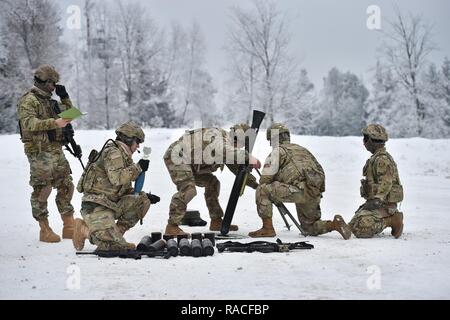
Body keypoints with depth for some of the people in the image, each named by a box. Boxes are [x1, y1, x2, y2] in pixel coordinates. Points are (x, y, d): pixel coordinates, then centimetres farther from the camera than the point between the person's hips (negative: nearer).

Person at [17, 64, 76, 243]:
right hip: (40, 152, -9)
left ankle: (69, 227, 16)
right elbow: (28, 123, -22)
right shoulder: (29, 101, -7)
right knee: (42, 190, -6)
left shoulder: (49, 101, 19)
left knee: (66, 187, 8)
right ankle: (45, 230, 1)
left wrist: (64, 98, 13)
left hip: (56, 151, 9)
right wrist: (54, 123, -27)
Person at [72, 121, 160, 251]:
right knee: (118, 246, -22)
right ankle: (84, 229, 0)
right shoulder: (113, 153, -11)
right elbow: (117, 178, -28)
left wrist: (144, 195, 11)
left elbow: (125, 189, 24)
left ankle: (116, 231, 3)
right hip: (96, 206, -10)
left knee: (143, 201, 2)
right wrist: (137, 168, -17)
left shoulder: (123, 156, 20)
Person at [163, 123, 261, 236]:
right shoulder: (218, 136, -24)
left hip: (188, 161, 10)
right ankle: (172, 227, -24)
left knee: (212, 183, 9)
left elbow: (237, 167, 15)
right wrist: (249, 158, -43)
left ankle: (216, 222, 14)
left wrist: (255, 184, 8)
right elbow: (222, 151, -47)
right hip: (176, 156, -10)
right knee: (188, 189, -25)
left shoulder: (229, 145, 6)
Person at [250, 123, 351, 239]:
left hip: (300, 190, -7)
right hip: (315, 194, 8)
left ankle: (268, 228, -5)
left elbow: (265, 178, 2)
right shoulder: (302, 149, 31)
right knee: (309, 227, 23)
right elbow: (319, 171, 29)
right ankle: (335, 224, -1)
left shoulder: (278, 151, 9)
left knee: (262, 190, 0)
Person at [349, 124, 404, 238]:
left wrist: (377, 200, -34)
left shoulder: (383, 159, -15)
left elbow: (385, 183, -24)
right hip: (378, 203, 11)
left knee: (360, 229, -24)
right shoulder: (376, 157, 19)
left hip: (384, 204, -11)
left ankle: (393, 220, -11)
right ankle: (390, 217, 9)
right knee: (353, 225, 13)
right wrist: (368, 202, 26)